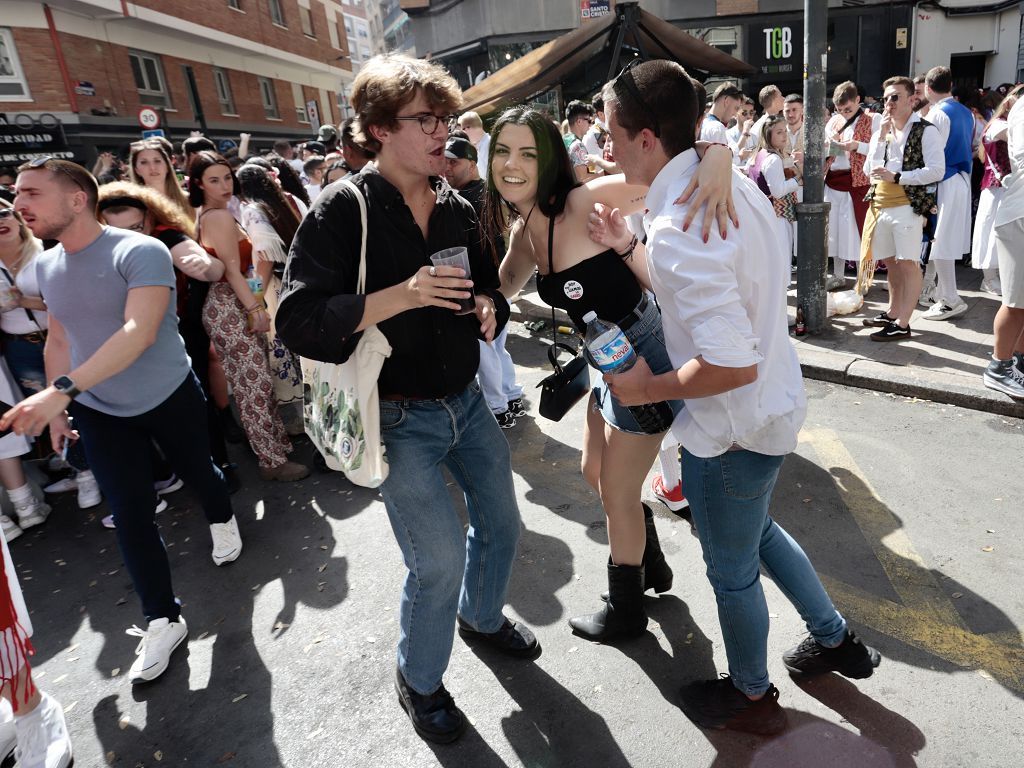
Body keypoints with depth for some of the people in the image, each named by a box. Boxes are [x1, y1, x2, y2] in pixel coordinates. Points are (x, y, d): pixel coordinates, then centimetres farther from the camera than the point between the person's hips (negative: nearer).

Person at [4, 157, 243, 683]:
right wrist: (55, 408, 12)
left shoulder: (141, 253, -22)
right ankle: (162, 620, 15)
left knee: (196, 472, 18)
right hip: (99, 412, 5)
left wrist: (62, 390, -43)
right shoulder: (46, 266, 1)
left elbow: (139, 332, -35)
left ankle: (223, 522, 52)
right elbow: (59, 339, 12)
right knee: (130, 516, 3)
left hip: (171, 398, -4)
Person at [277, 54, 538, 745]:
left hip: (466, 401, 6)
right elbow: (299, 322, -20)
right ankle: (418, 680, 27)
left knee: (501, 523, 16)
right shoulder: (345, 209, -13)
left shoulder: (459, 209, 5)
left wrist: (490, 308, -6)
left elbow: (488, 286, 19)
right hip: (399, 417, -6)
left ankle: (482, 617, 48)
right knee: (439, 559, -4)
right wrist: (401, 296, -30)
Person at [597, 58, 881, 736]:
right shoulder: (732, 181, -1)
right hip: (775, 401, 9)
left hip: (733, 428, -9)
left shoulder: (677, 229, -31)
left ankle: (751, 695, 44)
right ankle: (836, 640, 52)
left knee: (732, 569, 16)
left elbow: (732, 365, -34)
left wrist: (647, 388, -19)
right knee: (757, 531, 32)